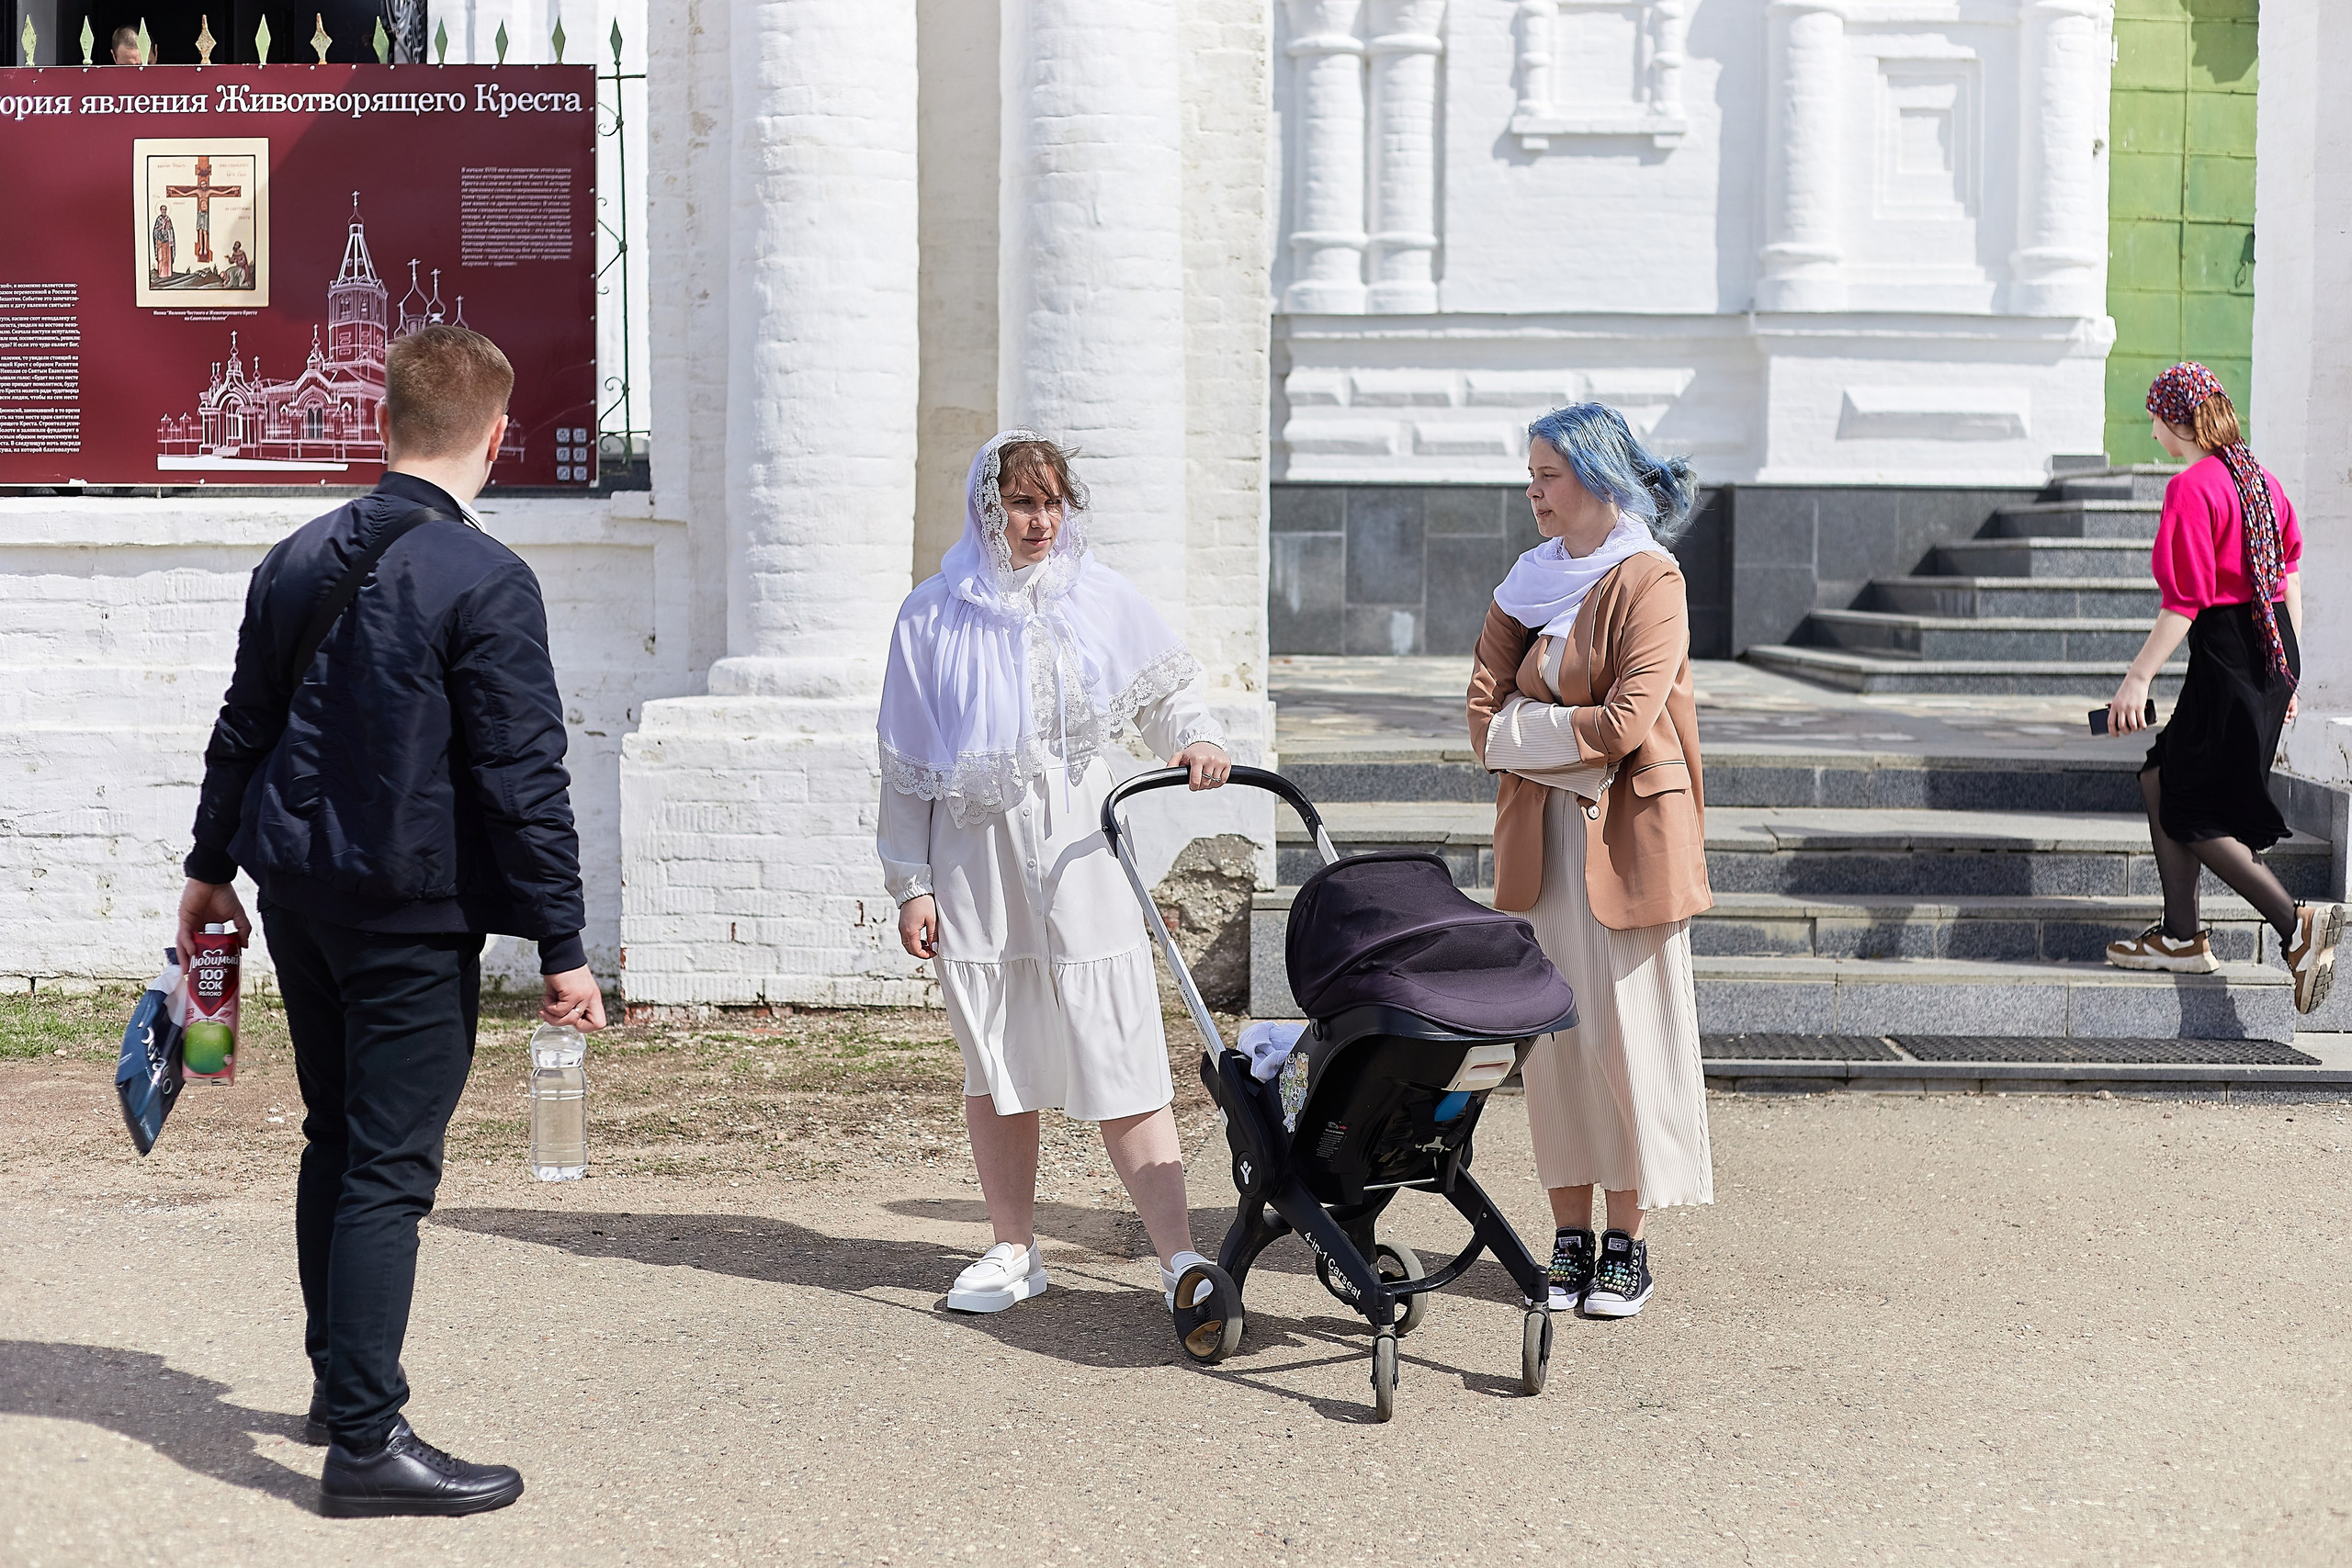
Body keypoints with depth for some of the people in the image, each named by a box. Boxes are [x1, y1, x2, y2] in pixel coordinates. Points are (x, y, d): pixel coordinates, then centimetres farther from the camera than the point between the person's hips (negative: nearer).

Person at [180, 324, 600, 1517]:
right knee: (389, 1168, -2)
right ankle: (366, 1440, 2)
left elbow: (242, 729, 15)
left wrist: (213, 868, 28)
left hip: (298, 892, 7)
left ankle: (340, 1382, 32)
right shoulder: (486, 581, -16)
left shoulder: (296, 559, 6)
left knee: (335, 1141, 19)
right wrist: (562, 948, -12)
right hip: (414, 909, -7)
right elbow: (522, 779, -16)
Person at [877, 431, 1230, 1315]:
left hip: (1080, 853, -1)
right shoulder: (934, 618, 6)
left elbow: (1165, 691, 11)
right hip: (976, 858, 1)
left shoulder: (1101, 599, 7)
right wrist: (910, 883, 3)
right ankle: (1015, 1251, 20)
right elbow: (907, 764, 7)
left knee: (1120, 1060, -6)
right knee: (995, 1064, 8)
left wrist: (1197, 740, -12)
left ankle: (1178, 1253, -5)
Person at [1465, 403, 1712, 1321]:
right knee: (1551, 1031, 6)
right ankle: (1569, 1235, 14)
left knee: (1627, 1031, 0)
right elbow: (1485, 710, 5)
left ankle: (1628, 1243, 9)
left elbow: (1628, 720, -18)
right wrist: (1575, 743, -10)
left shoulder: (1650, 580, -8)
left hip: (1628, 834, -6)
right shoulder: (1531, 581, 12)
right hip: (1539, 832, 6)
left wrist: (1526, 724, -7)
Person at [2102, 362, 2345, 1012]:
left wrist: (2138, 678, -17)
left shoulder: (2191, 488, -14)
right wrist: (2286, 668, 22)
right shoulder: (2258, 475, 13)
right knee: (2160, 780, 16)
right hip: (2274, 653, 9)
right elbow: (2290, 574, 17)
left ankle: (2298, 924, -10)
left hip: (2227, 659, -9)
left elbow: (2185, 603, -19)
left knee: (2195, 818, -1)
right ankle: (2180, 937, 18)